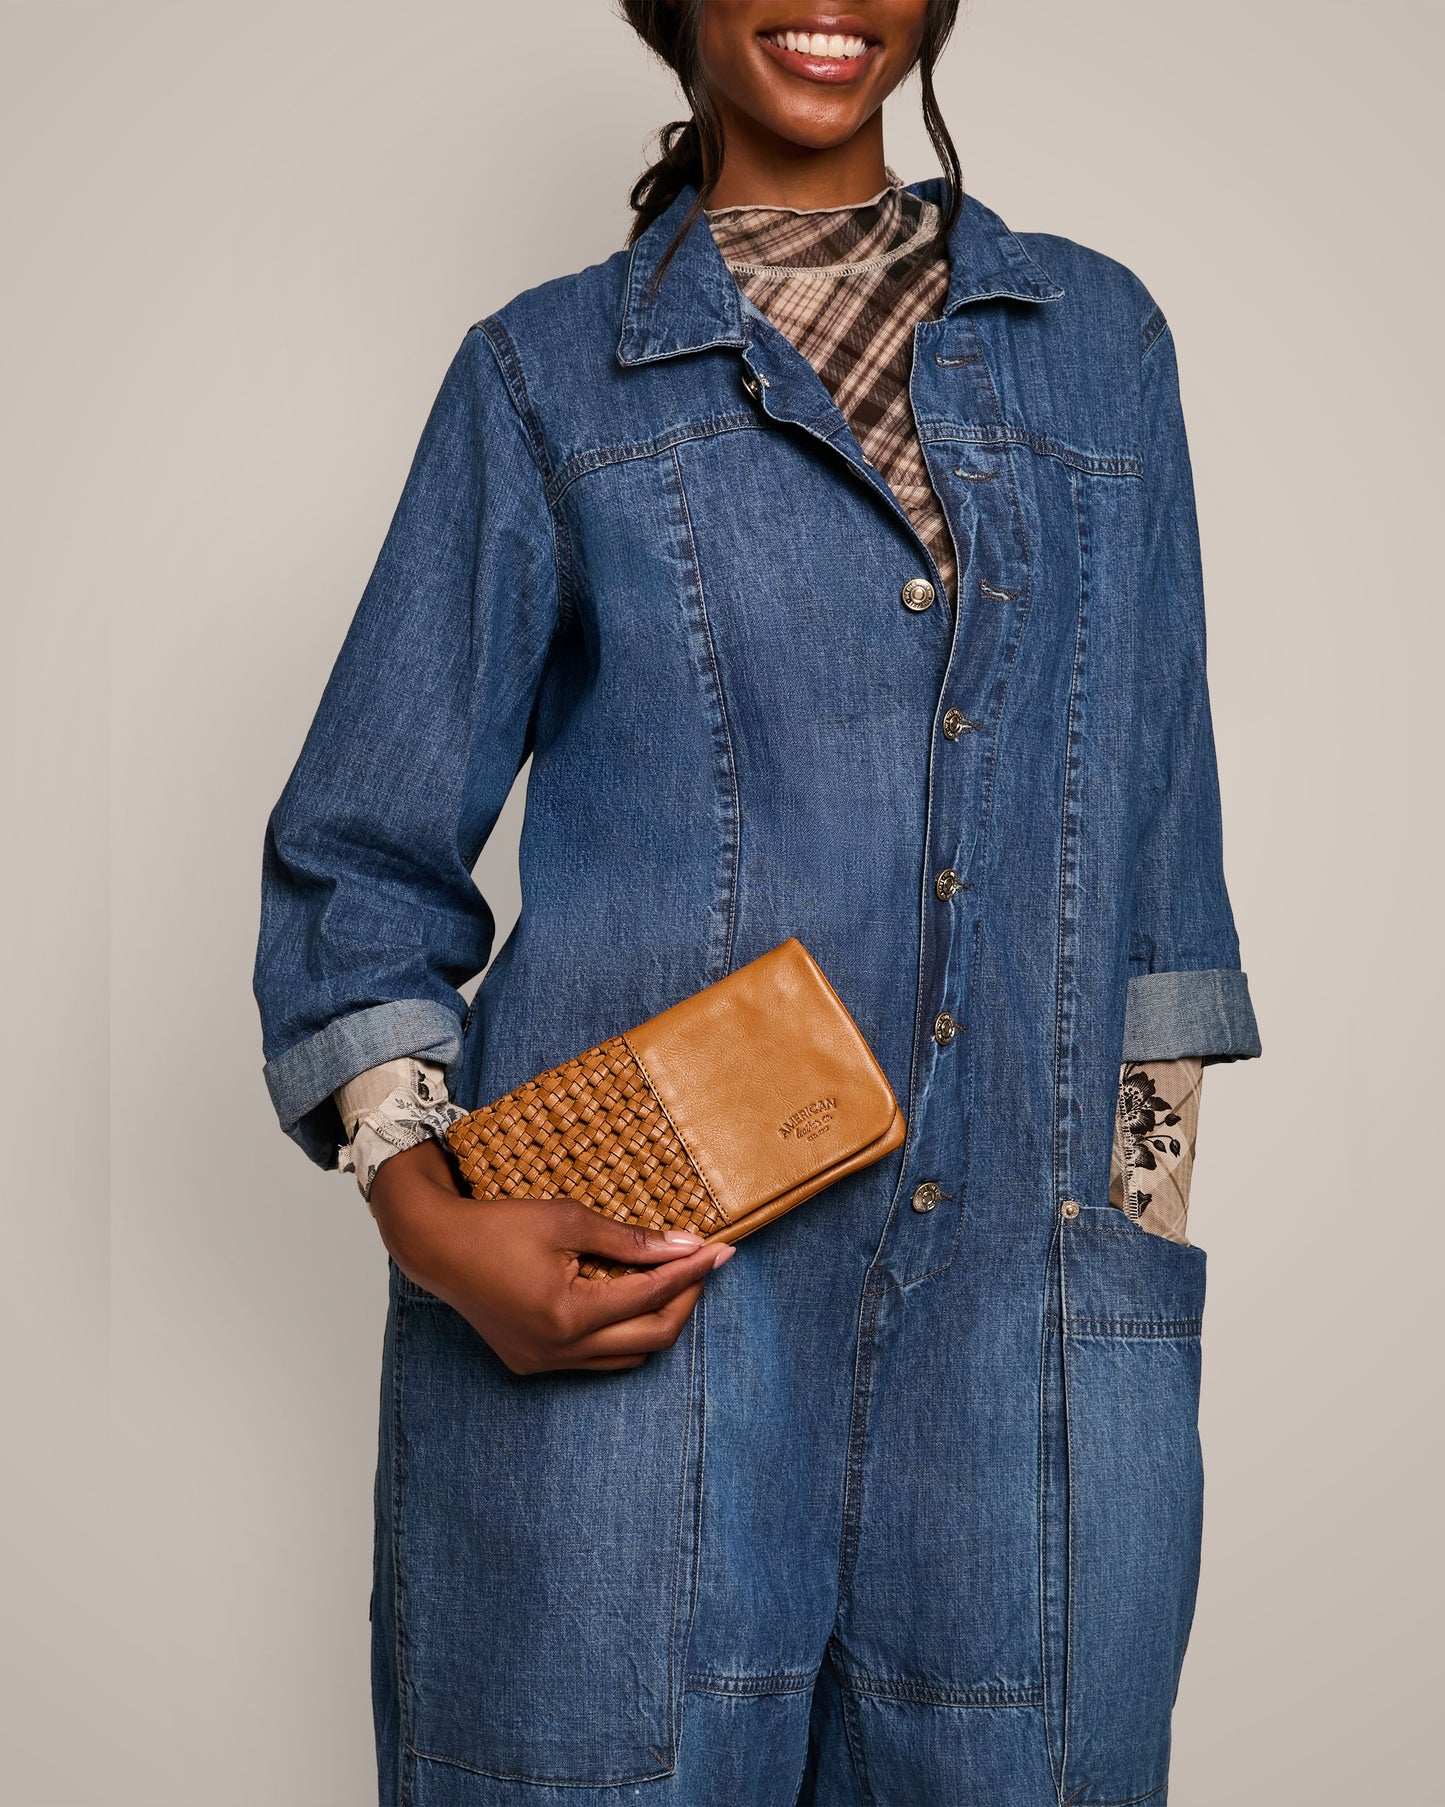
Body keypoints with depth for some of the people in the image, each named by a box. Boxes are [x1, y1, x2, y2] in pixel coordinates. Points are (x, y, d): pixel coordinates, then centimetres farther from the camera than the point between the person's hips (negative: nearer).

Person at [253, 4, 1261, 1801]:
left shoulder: (1097, 340, 14)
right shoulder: (547, 373, 7)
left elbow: (1158, 828, 14)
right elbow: (360, 853, 5)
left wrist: (1151, 1228, 7)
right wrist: (424, 1211, -10)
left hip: (1022, 1312, 2)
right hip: (614, 1299, -2)